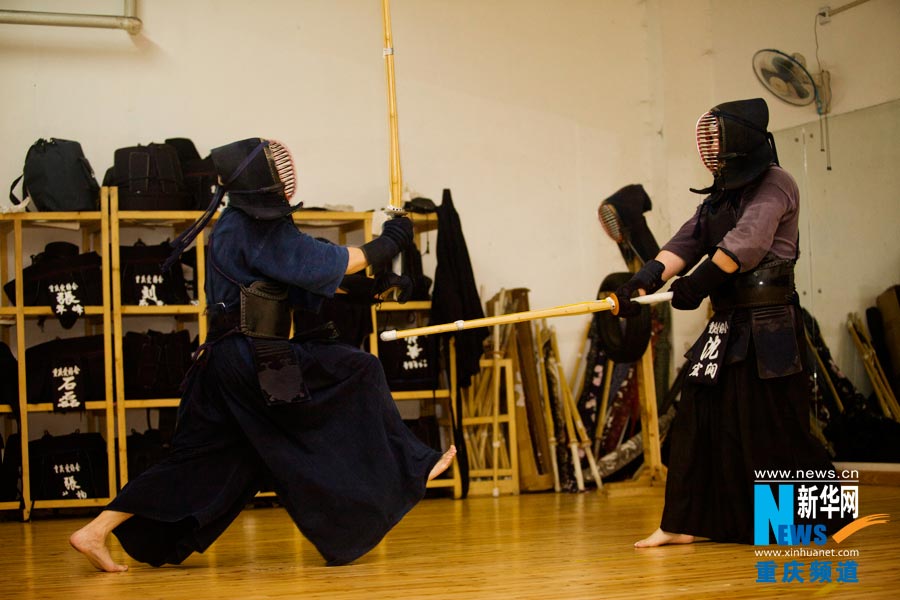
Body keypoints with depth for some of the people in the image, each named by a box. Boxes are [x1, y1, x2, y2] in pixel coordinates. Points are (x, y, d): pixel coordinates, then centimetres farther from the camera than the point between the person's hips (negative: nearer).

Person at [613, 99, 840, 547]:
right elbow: (687, 242, 5)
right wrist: (645, 280, -11)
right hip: (727, 325, 8)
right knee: (700, 419, 6)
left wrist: (700, 281, -30)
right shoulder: (721, 196, 17)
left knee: (775, 426, -4)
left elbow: (746, 240, -22)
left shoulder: (775, 185, -7)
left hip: (767, 325, -8)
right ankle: (683, 525, 11)